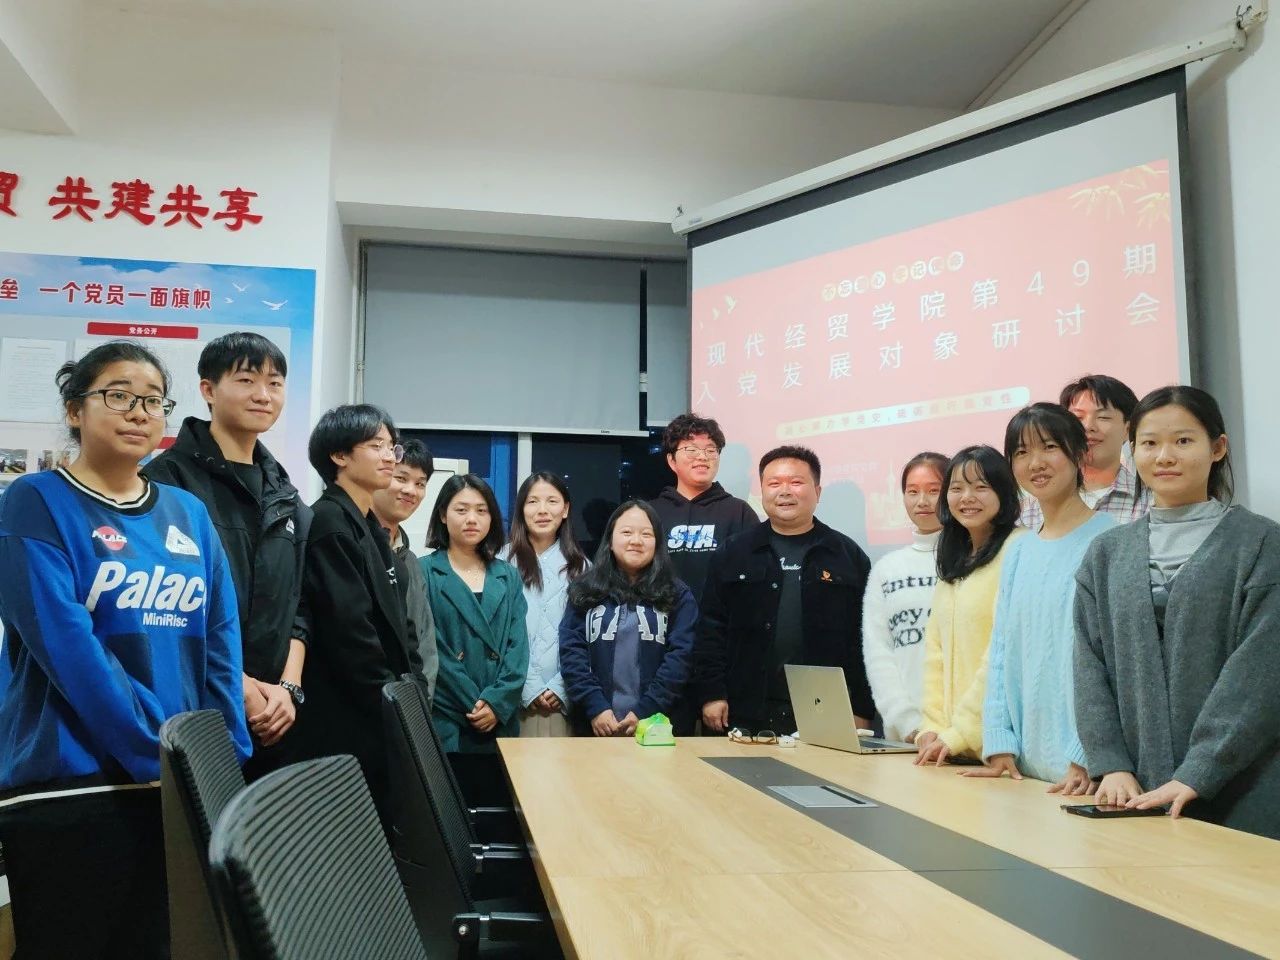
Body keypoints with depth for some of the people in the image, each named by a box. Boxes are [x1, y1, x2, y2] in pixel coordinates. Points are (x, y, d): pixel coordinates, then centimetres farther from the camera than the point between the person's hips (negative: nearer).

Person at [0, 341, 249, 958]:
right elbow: (66, 645, -15)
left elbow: (219, 641, 9)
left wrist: (224, 759, -2)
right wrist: (168, 754, -17)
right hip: (70, 784, -5)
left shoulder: (189, 514, 11)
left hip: (184, 787, 5)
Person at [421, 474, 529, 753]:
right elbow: (428, 647, -8)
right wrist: (475, 705, -11)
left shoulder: (508, 576, 11)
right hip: (443, 720, -3)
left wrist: (497, 702, -10)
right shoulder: (423, 573, -1)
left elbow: (518, 645, 4)